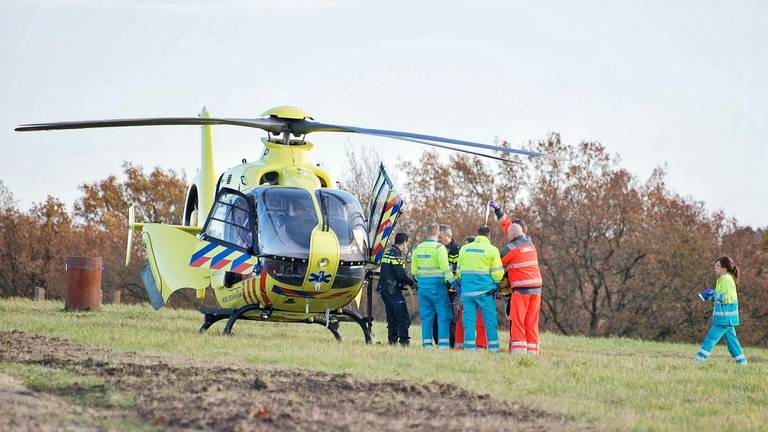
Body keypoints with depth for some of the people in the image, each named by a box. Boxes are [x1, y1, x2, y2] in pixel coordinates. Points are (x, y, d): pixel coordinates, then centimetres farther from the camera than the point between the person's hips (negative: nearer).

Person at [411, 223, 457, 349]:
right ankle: (443, 345, -9)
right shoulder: (439, 248, -9)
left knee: (426, 316, 9)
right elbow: (445, 269, -15)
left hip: (423, 286, 6)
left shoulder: (418, 248, 9)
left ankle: (427, 344, 8)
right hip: (437, 285, -6)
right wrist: (454, 283, -12)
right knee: (443, 316, -2)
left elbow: (414, 270, 15)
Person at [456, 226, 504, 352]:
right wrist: (495, 284, 13)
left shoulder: (464, 249, 11)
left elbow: (459, 270, 16)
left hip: (467, 290, 3)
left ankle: (469, 347, 1)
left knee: (469, 319, 5)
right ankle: (493, 347, 3)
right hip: (485, 290, -3)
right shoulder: (492, 250, -2)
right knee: (490, 319, 3)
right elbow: (497, 272, -4)